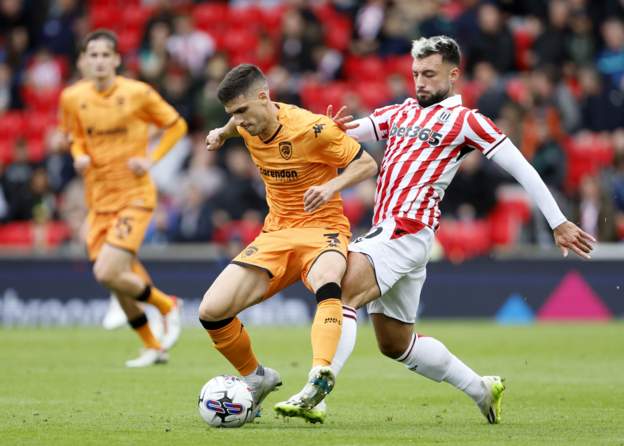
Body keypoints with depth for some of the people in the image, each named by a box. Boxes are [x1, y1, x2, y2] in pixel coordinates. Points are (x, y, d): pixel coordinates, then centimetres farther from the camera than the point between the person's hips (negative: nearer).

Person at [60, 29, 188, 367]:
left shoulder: (137, 93, -9)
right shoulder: (73, 98, 1)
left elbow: (176, 125, 3)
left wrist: (152, 159, -10)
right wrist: (80, 155, -5)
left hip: (135, 196, -5)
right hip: (98, 199, 5)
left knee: (107, 274, -19)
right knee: (120, 280, 6)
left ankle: (167, 305, 7)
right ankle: (153, 347, 27)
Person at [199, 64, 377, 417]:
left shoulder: (311, 128, -19)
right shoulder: (247, 124, 1)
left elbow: (367, 164, -13)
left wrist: (332, 185, -27)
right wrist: (223, 133, 31)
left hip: (322, 227, -6)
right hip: (275, 233, 6)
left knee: (326, 282, -43)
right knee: (211, 311, -9)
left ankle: (320, 377, -53)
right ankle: (256, 378, 15)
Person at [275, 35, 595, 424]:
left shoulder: (465, 121, -1)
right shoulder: (401, 113, 19)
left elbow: (521, 169, -2)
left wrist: (559, 224, -4)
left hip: (409, 230, -9)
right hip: (385, 229, 9)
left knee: (342, 293, -26)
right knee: (395, 344, 15)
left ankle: (315, 394, -33)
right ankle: (483, 390, 28)